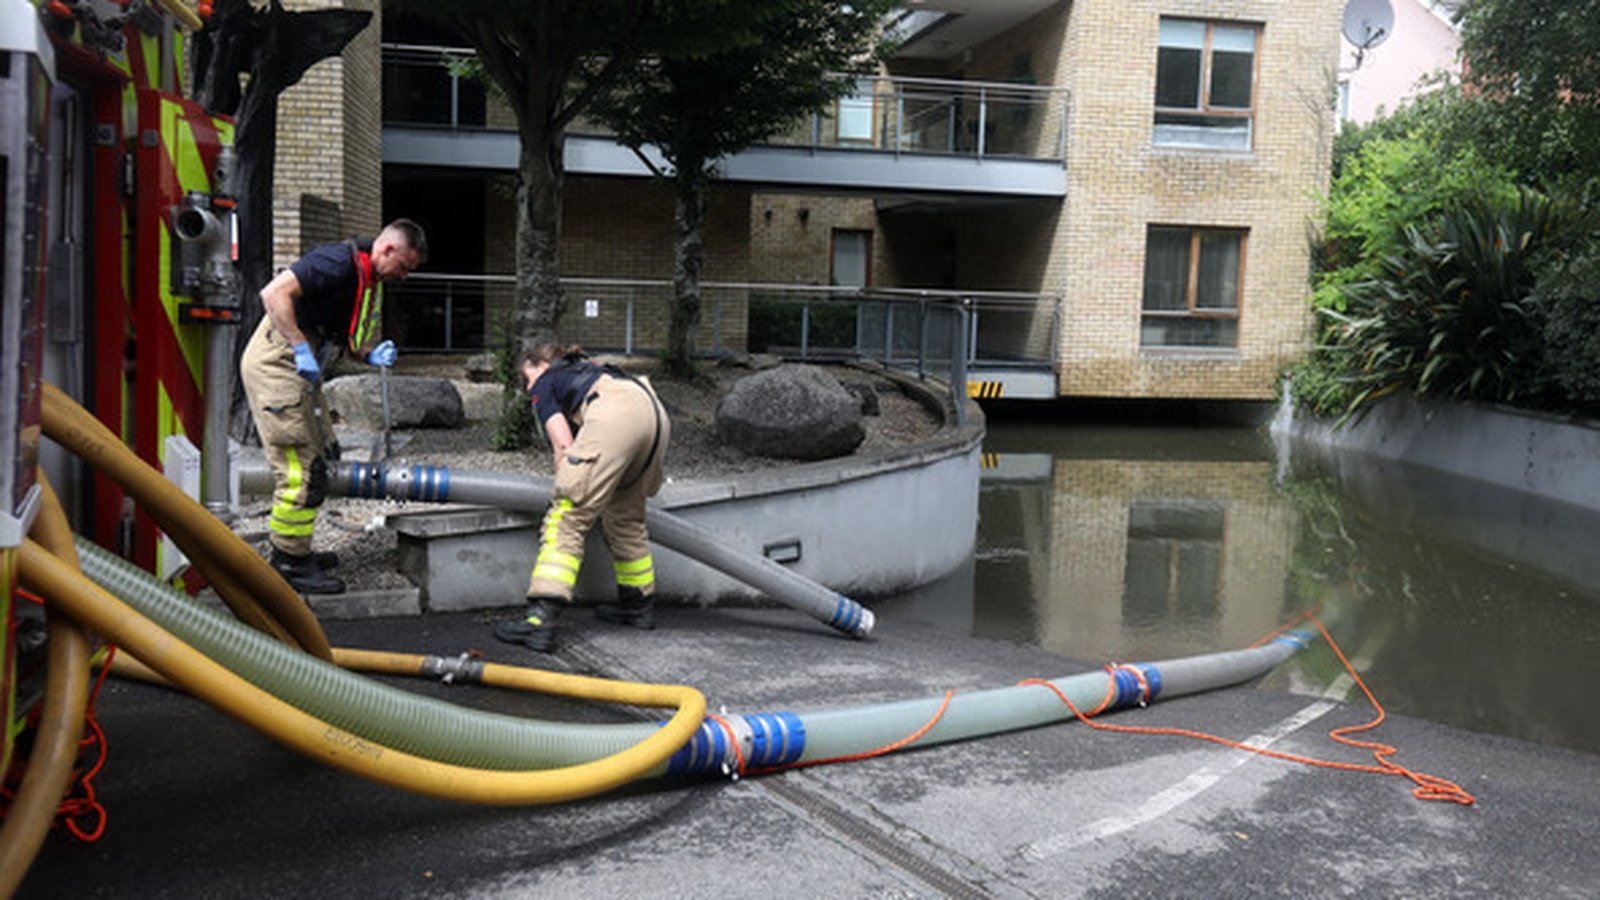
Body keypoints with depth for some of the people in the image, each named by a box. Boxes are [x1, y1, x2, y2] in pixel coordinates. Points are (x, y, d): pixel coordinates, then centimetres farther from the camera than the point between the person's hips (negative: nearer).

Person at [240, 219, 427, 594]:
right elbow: (274, 293, -26)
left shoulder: (370, 281, 13)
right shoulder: (338, 262, -18)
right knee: (301, 467, -9)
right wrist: (301, 350, -27)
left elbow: (349, 338, 20)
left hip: (302, 371, 10)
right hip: (275, 364, -10)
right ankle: (289, 565, 1)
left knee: (322, 454, 16)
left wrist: (373, 354, -1)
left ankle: (296, 551, 27)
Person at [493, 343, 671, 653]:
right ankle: (640, 604, 35)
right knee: (626, 517, 24)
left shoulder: (545, 383, 23)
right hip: (655, 411, 8)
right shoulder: (588, 370, 42)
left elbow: (563, 444, 11)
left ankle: (540, 619, -21)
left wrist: (567, 491, 22)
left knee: (567, 517, -10)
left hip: (615, 415, -8)